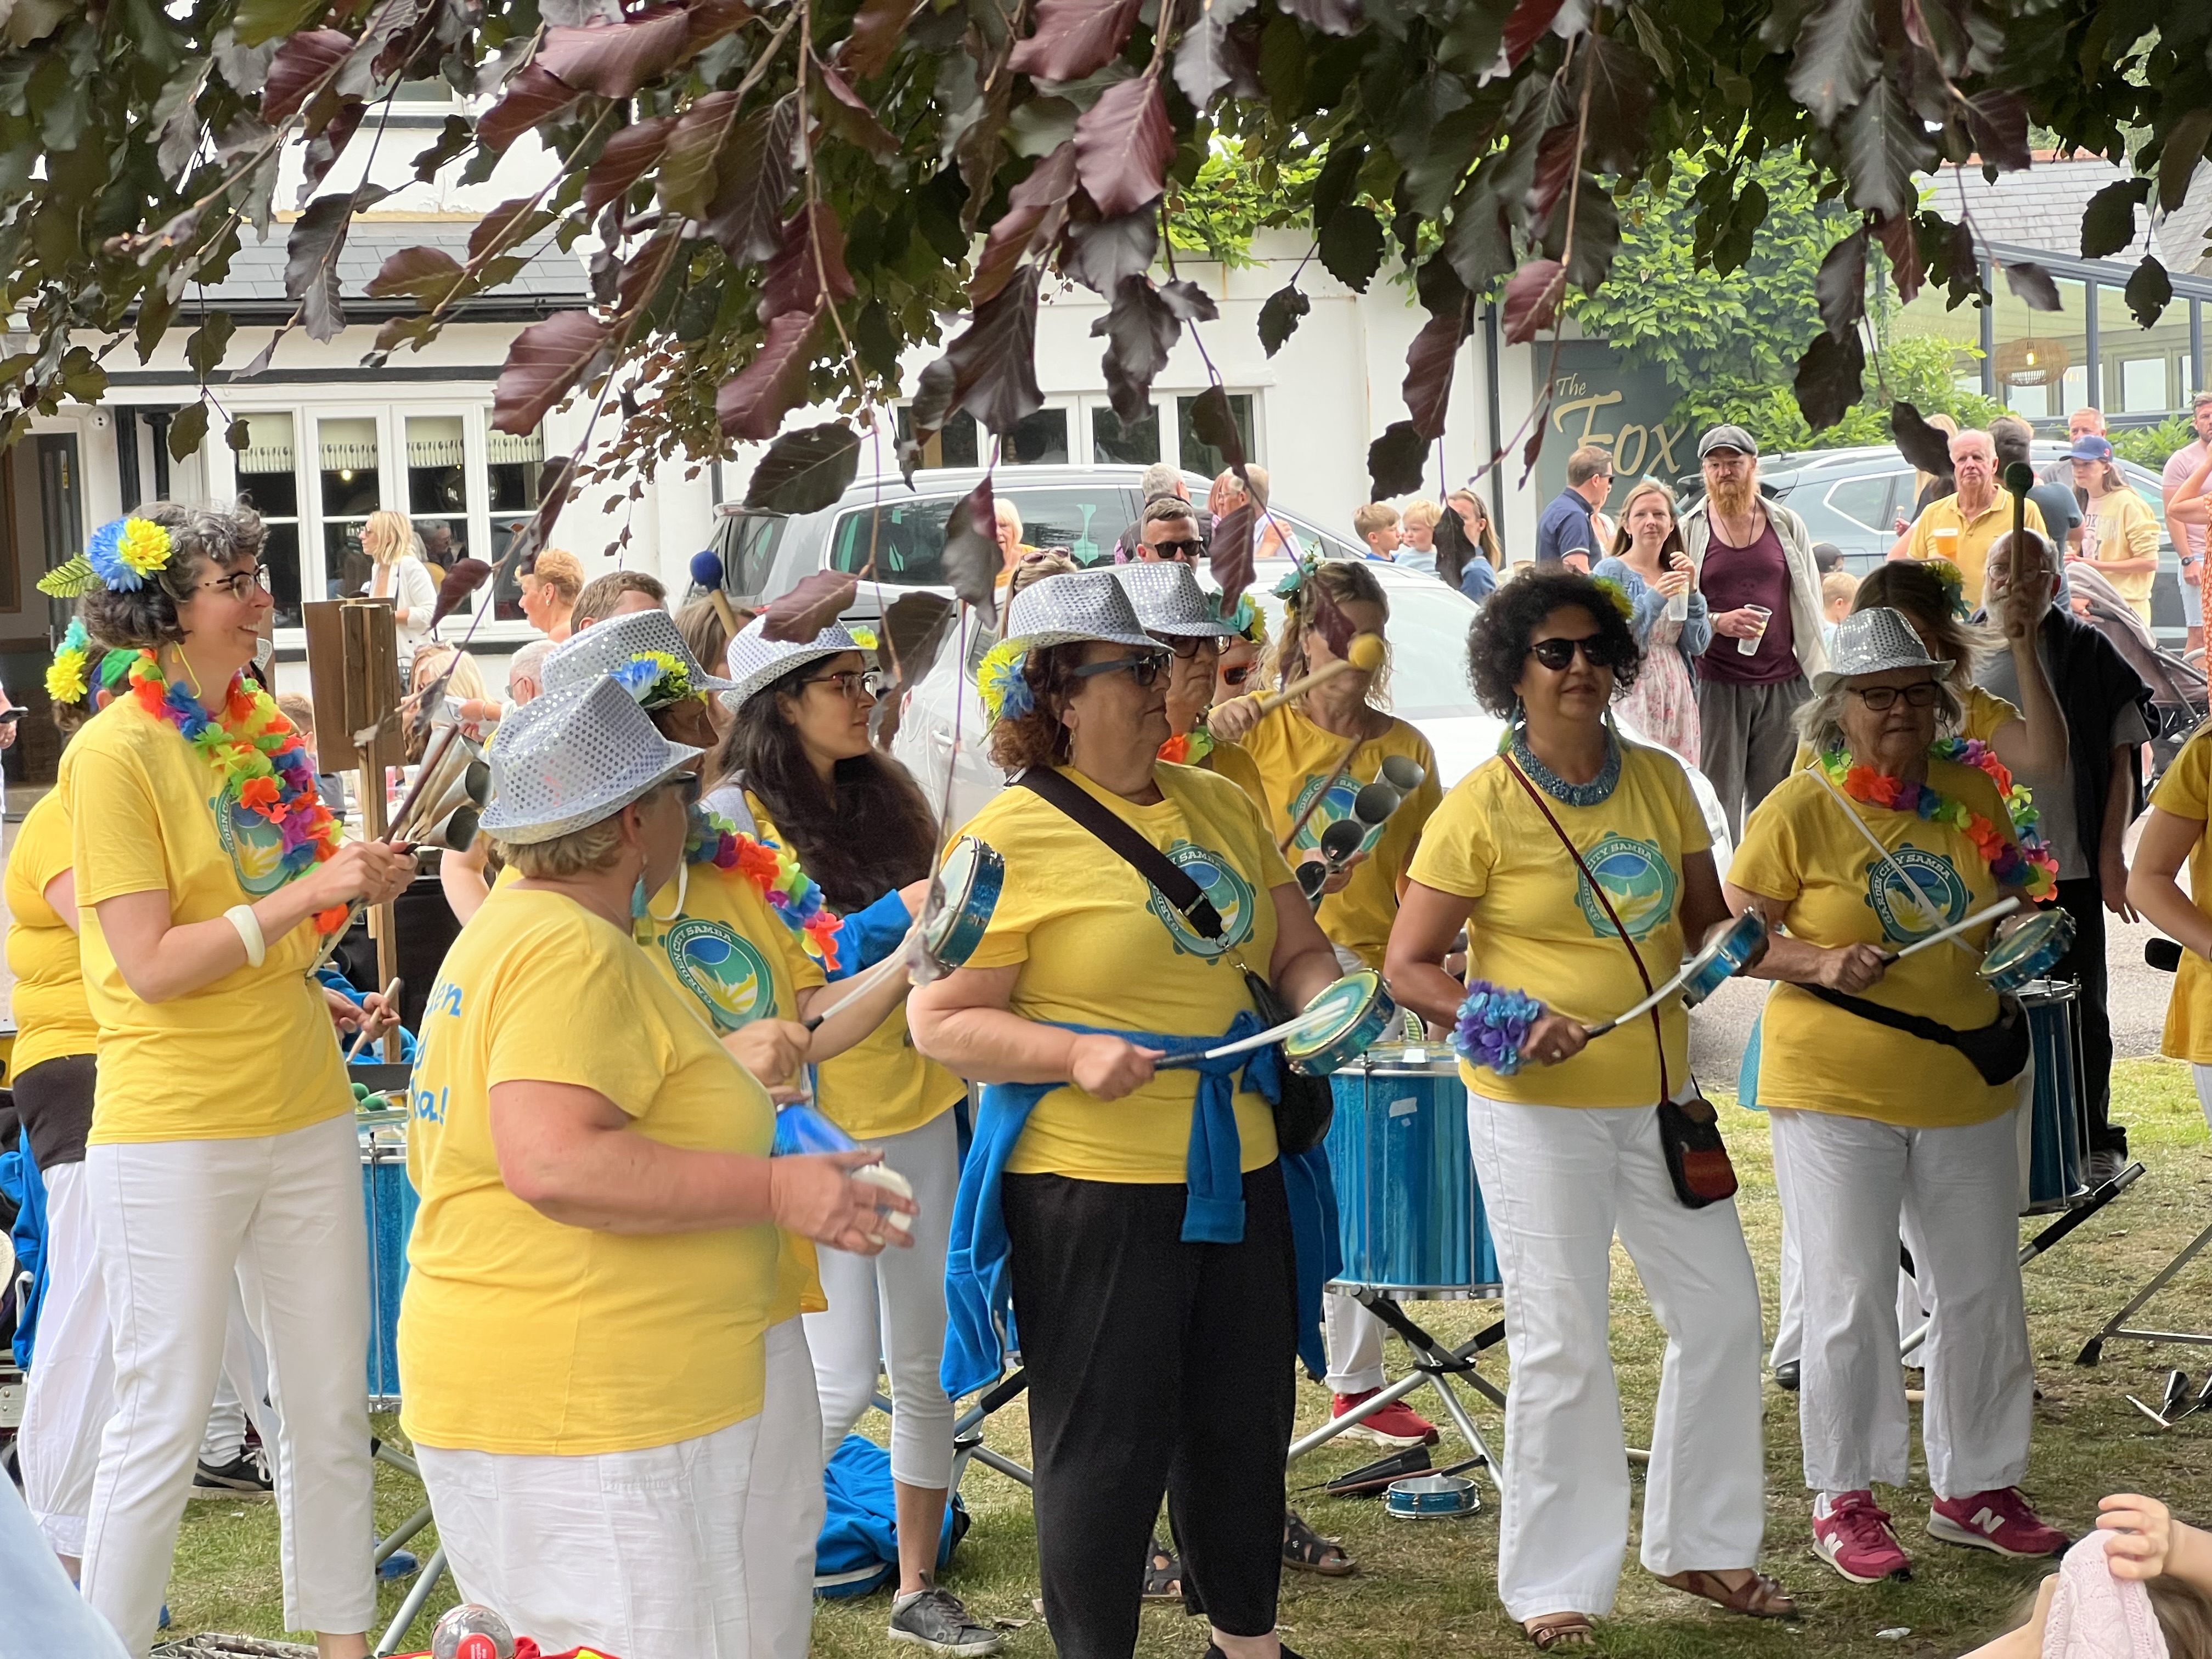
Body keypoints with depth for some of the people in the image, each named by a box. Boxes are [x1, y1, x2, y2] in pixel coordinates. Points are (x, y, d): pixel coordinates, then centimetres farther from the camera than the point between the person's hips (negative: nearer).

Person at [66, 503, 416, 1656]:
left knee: (331, 1409, 11)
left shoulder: (264, 734, 9)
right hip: (173, 1131, -7)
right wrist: (305, 893, -20)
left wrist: (359, 884, 2)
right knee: (162, 1425, 1)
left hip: (305, 1113, 7)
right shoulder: (115, 752, -11)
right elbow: (150, 963, -17)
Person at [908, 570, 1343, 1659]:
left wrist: (1326, 998, -4)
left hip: (1239, 1172, 7)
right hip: (1089, 1188, -7)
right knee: (1107, 1449, 2)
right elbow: (940, 1021, -11)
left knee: (1243, 1426, 18)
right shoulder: (1011, 839, -11)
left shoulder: (1220, 805, 10)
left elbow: (1295, 947, 18)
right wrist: (1074, 1054, -23)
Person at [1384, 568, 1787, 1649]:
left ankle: (1699, 1544, 29)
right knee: (1562, 1347, -2)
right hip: (1537, 1109, -6)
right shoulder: (1480, 808, -10)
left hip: (1658, 1093, 6)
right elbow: (1409, 968, -10)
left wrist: (1724, 946, -7)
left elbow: (1703, 916, 16)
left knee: (1721, 1312, 11)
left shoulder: (1659, 781, 5)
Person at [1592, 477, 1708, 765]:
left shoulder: (1675, 576, 16)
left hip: (1677, 698, 6)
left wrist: (1690, 590, -3)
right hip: (1631, 696, -6)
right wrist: (1655, 599, -21)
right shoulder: (1611, 571, -1)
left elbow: (1698, 645, 8)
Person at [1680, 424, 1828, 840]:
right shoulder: (1689, 532, 4)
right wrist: (1718, 623, -14)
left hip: (1783, 684, 2)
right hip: (1716, 685, -2)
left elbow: (1810, 606, 12)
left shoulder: (1787, 525, 9)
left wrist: (1821, 677, 8)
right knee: (1719, 797, -3)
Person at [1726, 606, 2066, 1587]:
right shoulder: (1800, 810, -8)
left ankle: (1974, 1488, 26)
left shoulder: (1970, 795, 6)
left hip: (1966, 1083, 5)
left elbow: (2010, 907, 21)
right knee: (1853, 1298, 0)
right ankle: (1845, 1501, 13)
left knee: (1983, 1291, 11)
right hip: (1836, 1091, -5)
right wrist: (1822, 964, -21)